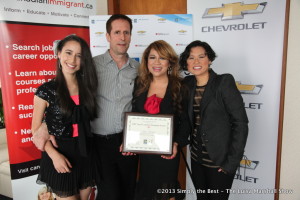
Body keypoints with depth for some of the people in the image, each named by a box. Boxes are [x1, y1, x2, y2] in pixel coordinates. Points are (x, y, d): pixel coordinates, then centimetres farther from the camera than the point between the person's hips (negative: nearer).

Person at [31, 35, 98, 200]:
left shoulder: (87, 87, 3)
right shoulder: (46, 91, -9)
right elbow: (36, 130, -7)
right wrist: (54, 155, -17)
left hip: (85, 153, 4)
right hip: (60, 155, -4)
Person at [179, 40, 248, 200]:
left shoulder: (224, 82, -13)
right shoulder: (187, 84, 2)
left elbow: (240, 123, -15)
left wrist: (232, 161, -16)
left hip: (219, 160, -5)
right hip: (197, 157, 5)